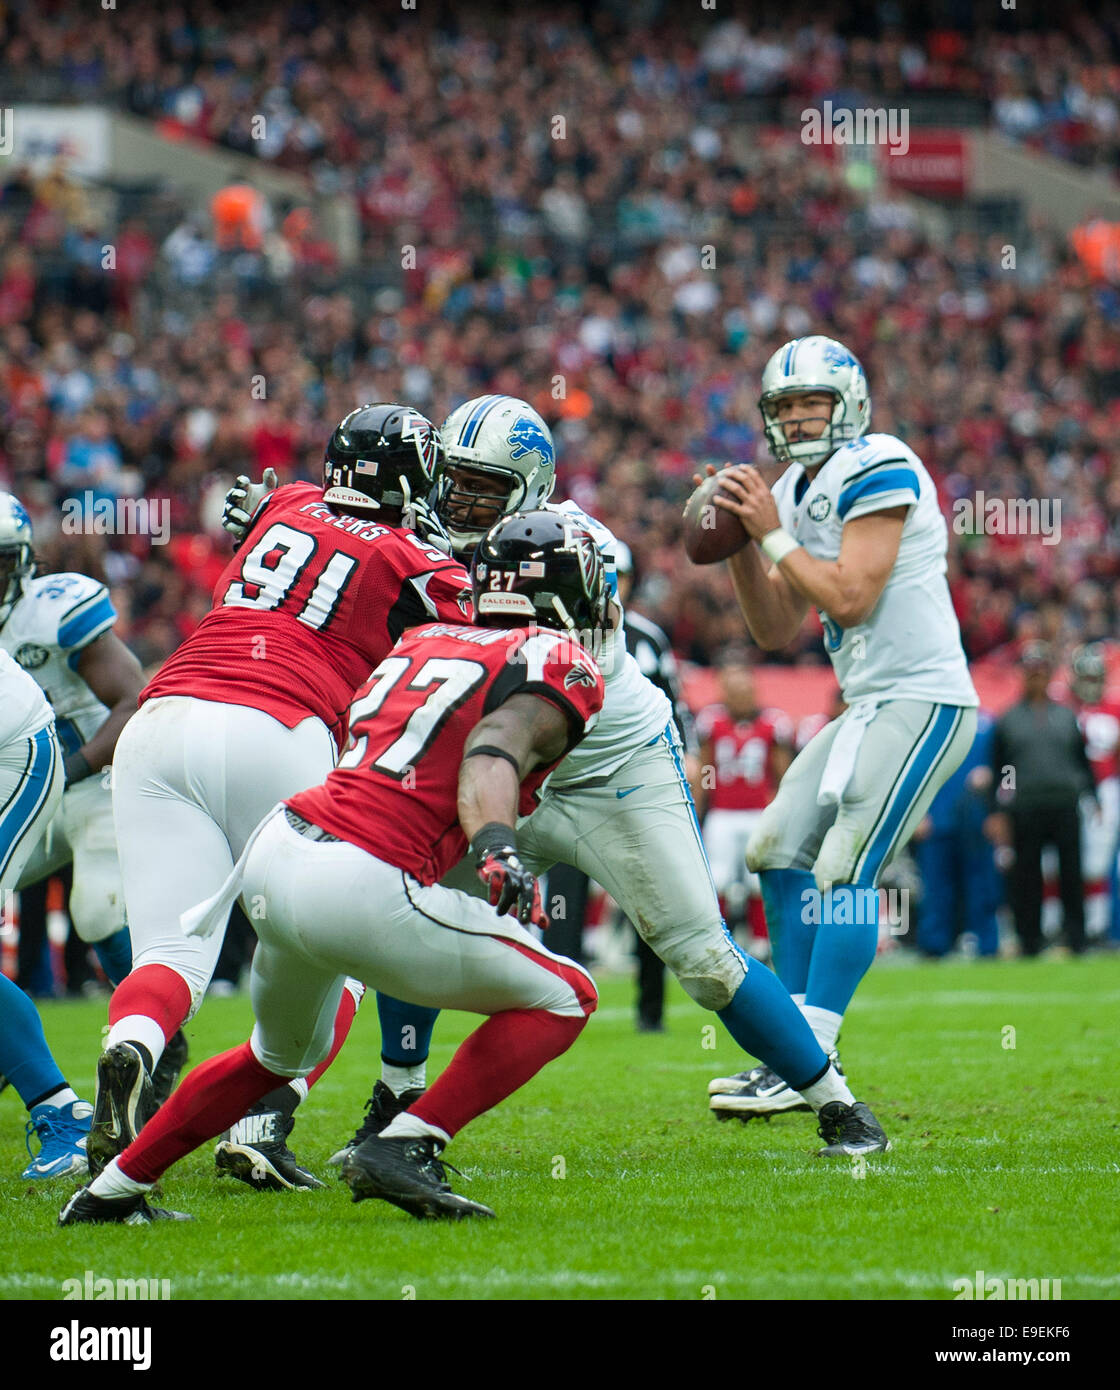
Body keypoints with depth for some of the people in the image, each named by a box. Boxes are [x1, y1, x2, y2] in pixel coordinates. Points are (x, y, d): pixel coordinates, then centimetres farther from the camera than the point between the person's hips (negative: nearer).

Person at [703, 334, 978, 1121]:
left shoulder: (879, 471, -12)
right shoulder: (797, 494, 15)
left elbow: (851, 599, -19)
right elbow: (776, 630, 15)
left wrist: (774, 536, -12)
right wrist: (741, 542, 3)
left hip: (923, 700, -10)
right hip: (873, 704, 10)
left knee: (844, 866, -16)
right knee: (779, 851, 9)